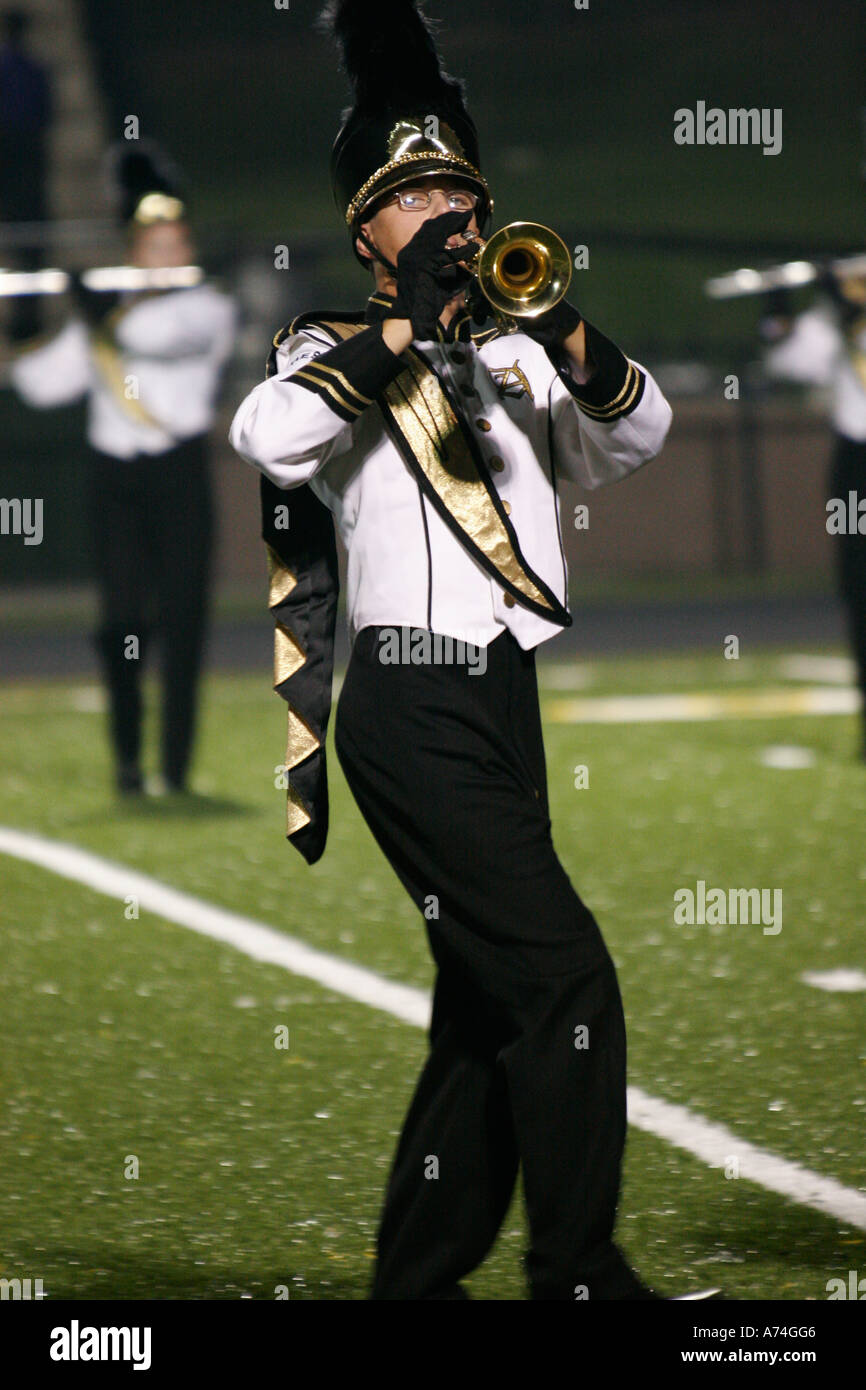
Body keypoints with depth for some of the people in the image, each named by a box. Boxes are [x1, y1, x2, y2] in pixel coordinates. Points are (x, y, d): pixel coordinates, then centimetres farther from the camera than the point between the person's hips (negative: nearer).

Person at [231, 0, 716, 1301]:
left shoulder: (516, 358, 18)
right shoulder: (334, 354, 1)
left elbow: (637, 434, 4)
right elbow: (267, 436, -20)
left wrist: (559, 327, -13)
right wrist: (406, 326, -18)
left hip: (504, 702, 7)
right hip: (414, 706, -7)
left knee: (490, 1011, 10)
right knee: (566, 976, -14)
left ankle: (419, 1272, 19)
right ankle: (579, 1270, -10)